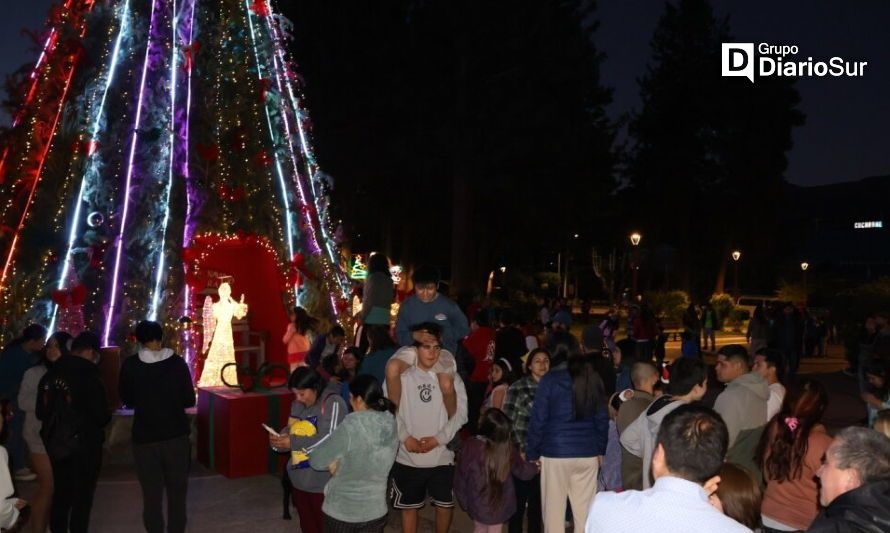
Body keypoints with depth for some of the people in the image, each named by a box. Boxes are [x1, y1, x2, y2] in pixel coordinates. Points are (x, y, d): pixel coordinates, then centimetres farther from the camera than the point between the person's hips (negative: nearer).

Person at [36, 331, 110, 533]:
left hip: (55, 444, 6)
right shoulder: (89, 376, -19)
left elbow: (41, 412, 10)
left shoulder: (50, 375, 1)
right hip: (84, 445, -6)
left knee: (60, 494, 19)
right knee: (82, 498, 6)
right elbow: (101, 416, -18)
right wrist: (106, 415, 3)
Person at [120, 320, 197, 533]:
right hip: (176, 436, 0)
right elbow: (189, 400, -3)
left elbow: (127, 400, 6)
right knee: (177, 493, 11)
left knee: (151, 495, 9)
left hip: (145, 438, 0)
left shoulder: (130, 365, -6)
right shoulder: (177, 362, -7)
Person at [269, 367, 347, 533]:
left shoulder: (332, 402, -16)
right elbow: (290, 431, 18)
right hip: (300, 480, 8)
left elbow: (329, 439, -24)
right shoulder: (297, 404, 10)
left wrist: (293, 443, -24)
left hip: (323, 482, -8)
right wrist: (279, 440, -5)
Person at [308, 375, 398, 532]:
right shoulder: (391, 428, -6)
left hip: (340, 510, -4)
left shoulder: (350, 428, -24)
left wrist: (335, 462, 1)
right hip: (375, 511, 4)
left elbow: (316, 461, -16)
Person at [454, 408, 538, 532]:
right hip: (500, 502, 0)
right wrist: (534, 468, 22)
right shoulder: (507, 448, -17)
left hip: (477, 501, 0)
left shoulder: (470, 447, -20)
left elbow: (460, 476, -11)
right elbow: (522, 471, 0)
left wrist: (463, 500, 5)